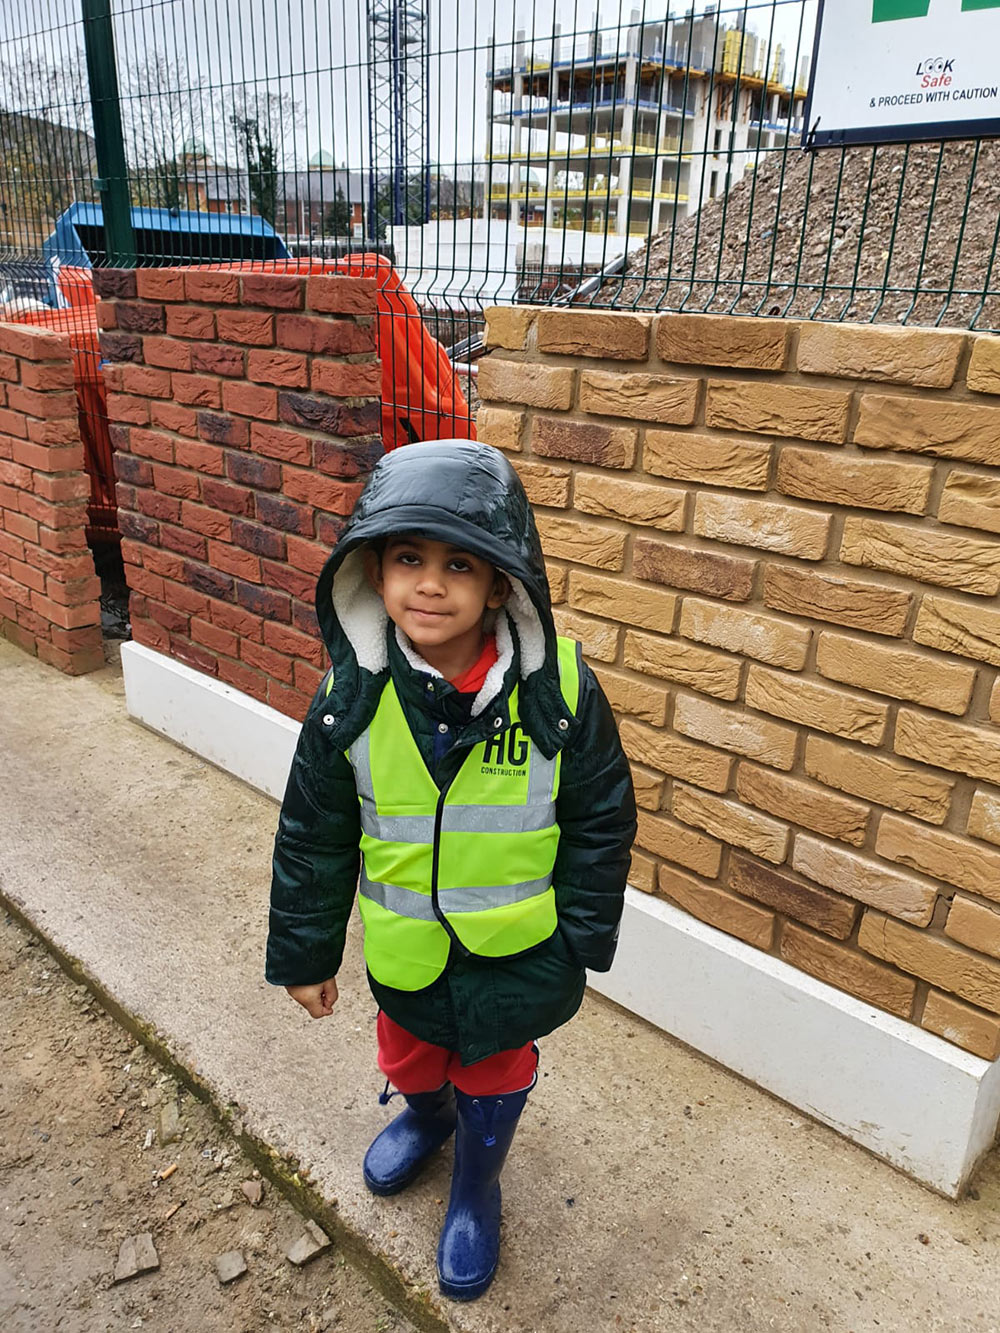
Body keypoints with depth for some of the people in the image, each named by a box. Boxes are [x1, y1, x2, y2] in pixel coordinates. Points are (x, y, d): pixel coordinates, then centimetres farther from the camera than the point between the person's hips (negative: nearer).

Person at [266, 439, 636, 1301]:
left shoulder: (560, 689, -24)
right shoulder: (353, 697, -19)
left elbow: (601, 823, -11)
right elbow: (313, 836, -7)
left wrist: (582, 943, -6)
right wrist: (305, 953, 0)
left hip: (517, 950, -2)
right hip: (404, 941, 2)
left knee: (494, 1075, 22)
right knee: (409, 1057, 29)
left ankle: (476, 1189, 53)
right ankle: (428, 1114, 64)